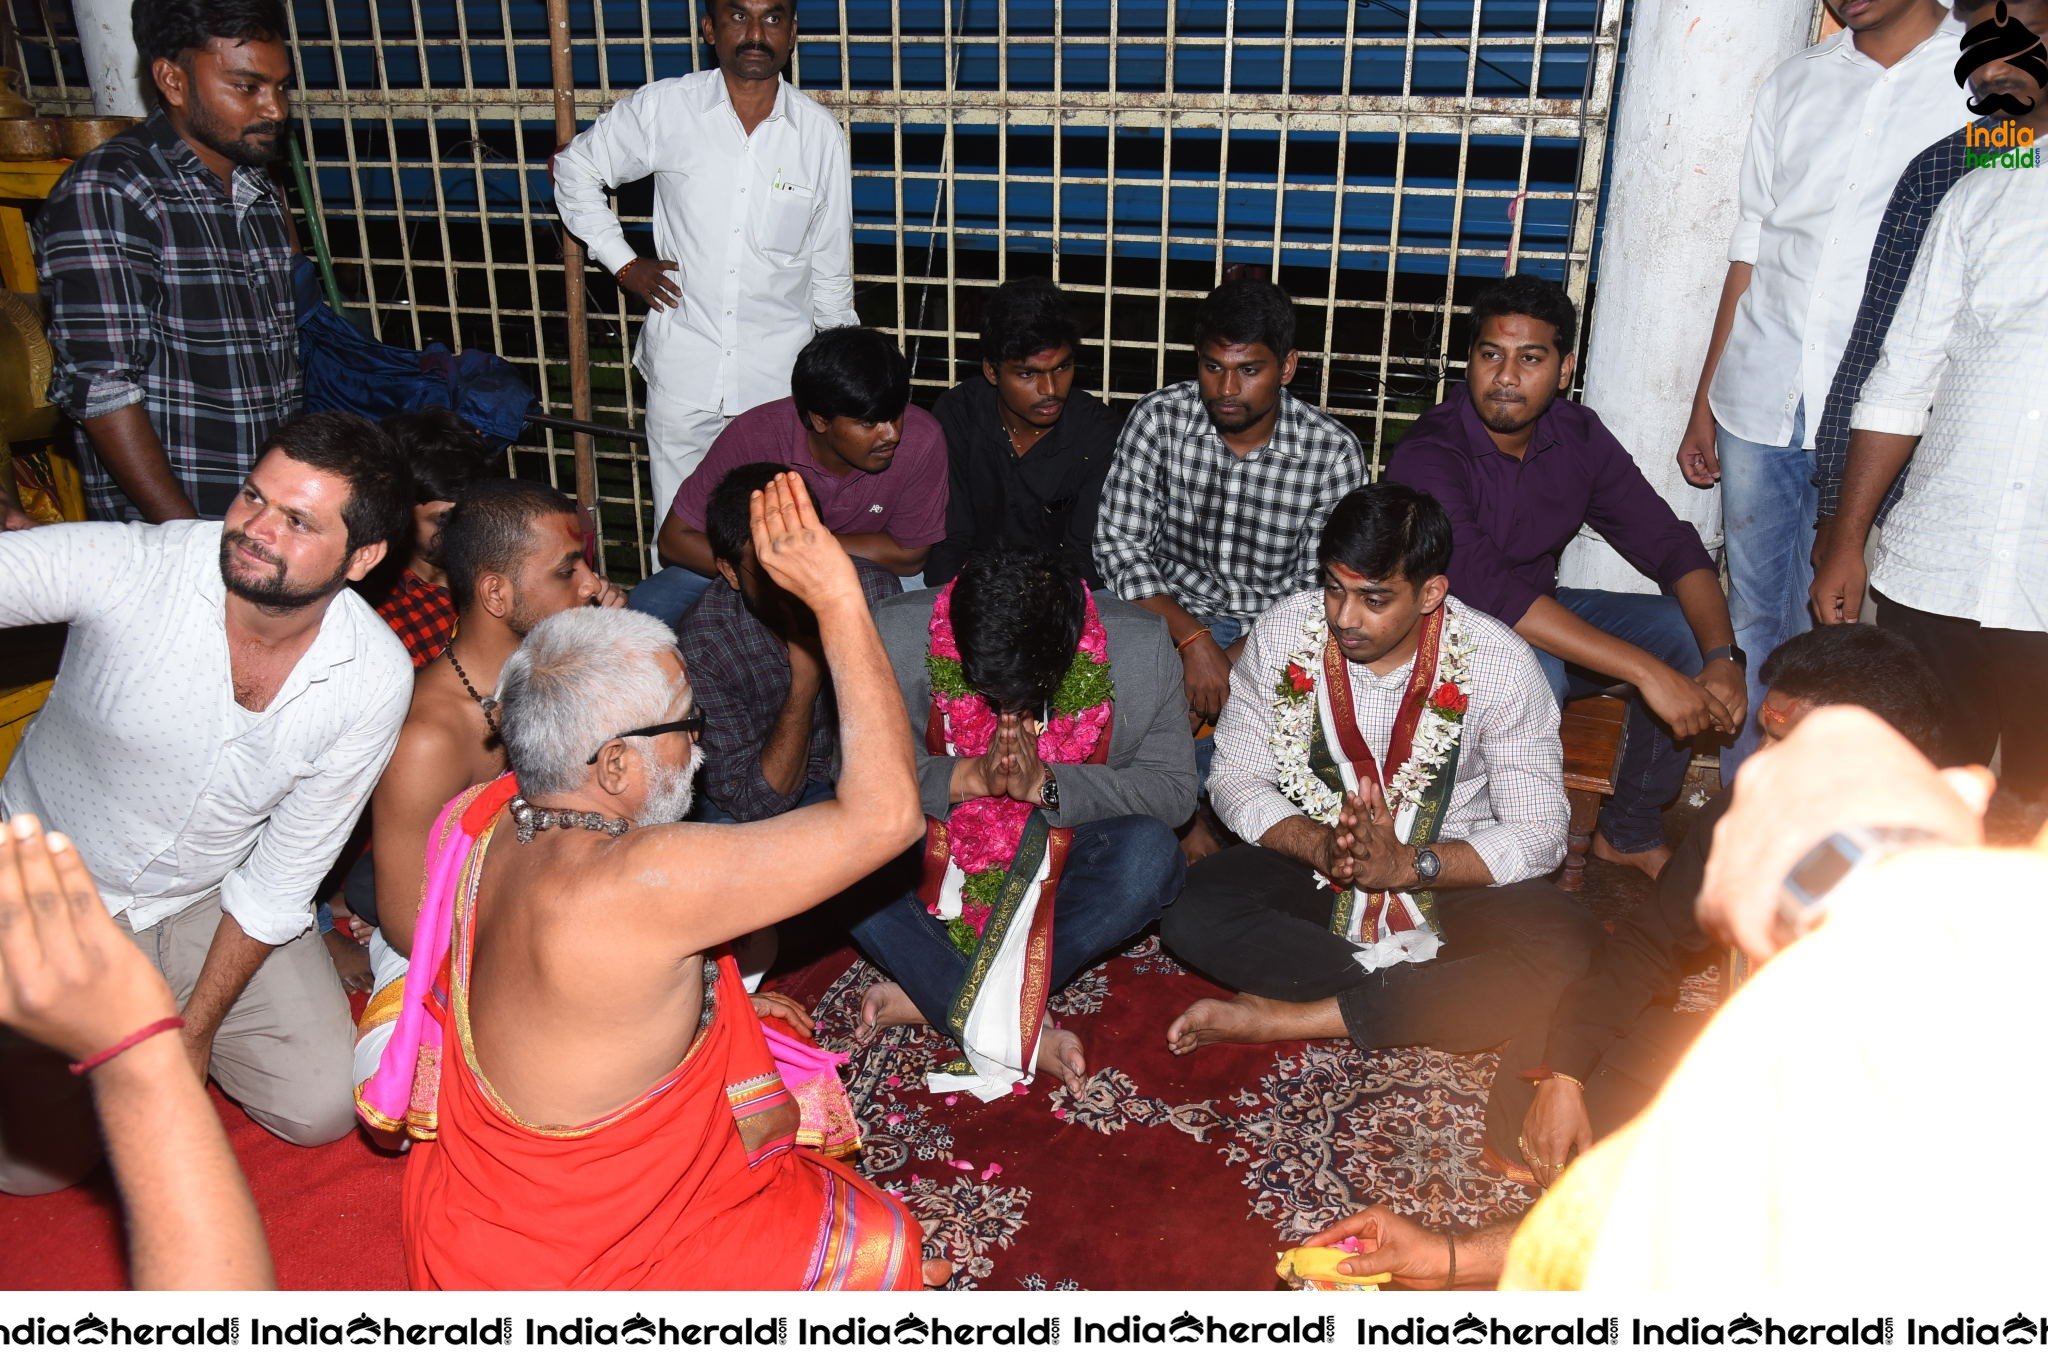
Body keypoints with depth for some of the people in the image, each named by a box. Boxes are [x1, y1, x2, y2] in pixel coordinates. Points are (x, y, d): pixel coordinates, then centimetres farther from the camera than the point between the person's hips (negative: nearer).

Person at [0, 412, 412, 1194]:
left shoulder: (374, 680, -20)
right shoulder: (127, 567, -26)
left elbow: (280, 877, -12)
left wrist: (195, 1030, -8)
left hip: (207, 899, 2)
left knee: (322, 1110, -2)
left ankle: (171, 1015, 24)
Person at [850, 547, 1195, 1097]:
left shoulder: (1142, 649, -21)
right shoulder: (898, 637, -21)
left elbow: (1175, 789, -15)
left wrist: (1045, 783, -28)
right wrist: (969, 777, -29)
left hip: (1062, 855, 0)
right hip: (942, 850, 0)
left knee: (1150, 855, -33)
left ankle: (933, 998, -22)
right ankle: (1027, 1028, -25)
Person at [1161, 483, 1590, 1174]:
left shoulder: (1497, 664, -16)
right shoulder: (1284, 634, -11)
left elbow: (1539, 833, -14)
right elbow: (1236, 781, -5)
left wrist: (1408, 864, -28)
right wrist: (1320, 847, -24)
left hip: (1449, 884, -1)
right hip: (1312, 869, 1)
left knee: (1568, 951, -31)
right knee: (1195, 914, -28)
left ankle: (1295, 1017, -26)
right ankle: (1441, 1003, -20)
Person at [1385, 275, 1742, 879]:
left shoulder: (1578, 435, -3)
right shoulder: (1428, 455, -25)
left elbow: (1670, 545, -5)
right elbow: (1488, 590, -38)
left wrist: (1723, 658, -23)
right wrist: (1646, 671, -41)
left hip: (1544, 610, 7)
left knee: (1691, 632, -11)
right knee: (1534, 666, -36)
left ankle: (1629, 833, 6)